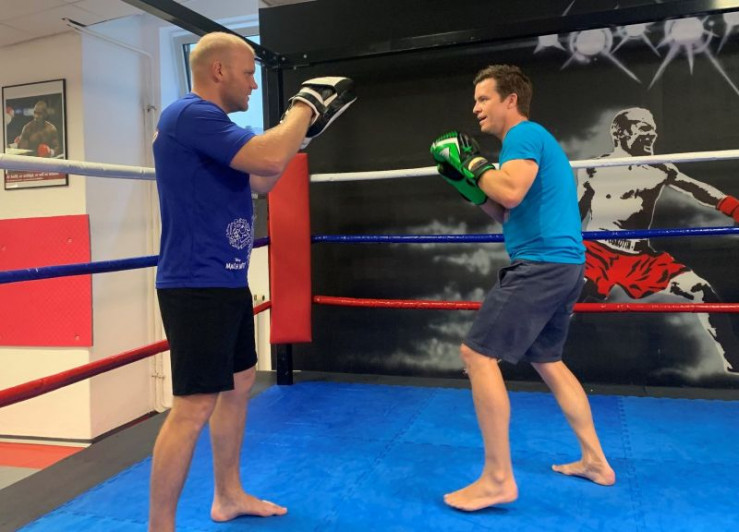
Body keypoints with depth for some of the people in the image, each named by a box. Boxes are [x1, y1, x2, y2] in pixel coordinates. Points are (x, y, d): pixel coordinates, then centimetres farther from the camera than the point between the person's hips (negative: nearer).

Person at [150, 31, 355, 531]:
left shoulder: (210, 122, 16)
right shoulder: (190, 114, -15)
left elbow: (262, 180, 22)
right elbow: (270, 157, -27)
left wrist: (303, 128, 14)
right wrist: (306, 103, -11)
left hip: (226, 281, 11)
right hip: (197, 285, -11)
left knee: (240, 383, 18)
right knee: (195, 405, -7)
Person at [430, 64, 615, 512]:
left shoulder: (524, 134, -7)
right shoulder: (537, 140, 24)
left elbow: (511, 193, -25)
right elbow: (511, 214, 23)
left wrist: (474, 163, -9)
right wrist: (468, 183, 13)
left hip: (543, 264, -11)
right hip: (562, 264, 11)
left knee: (478, 354, -11)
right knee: (548, 360, 21)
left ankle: (498, 479, -6)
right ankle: (595, 460, 29)